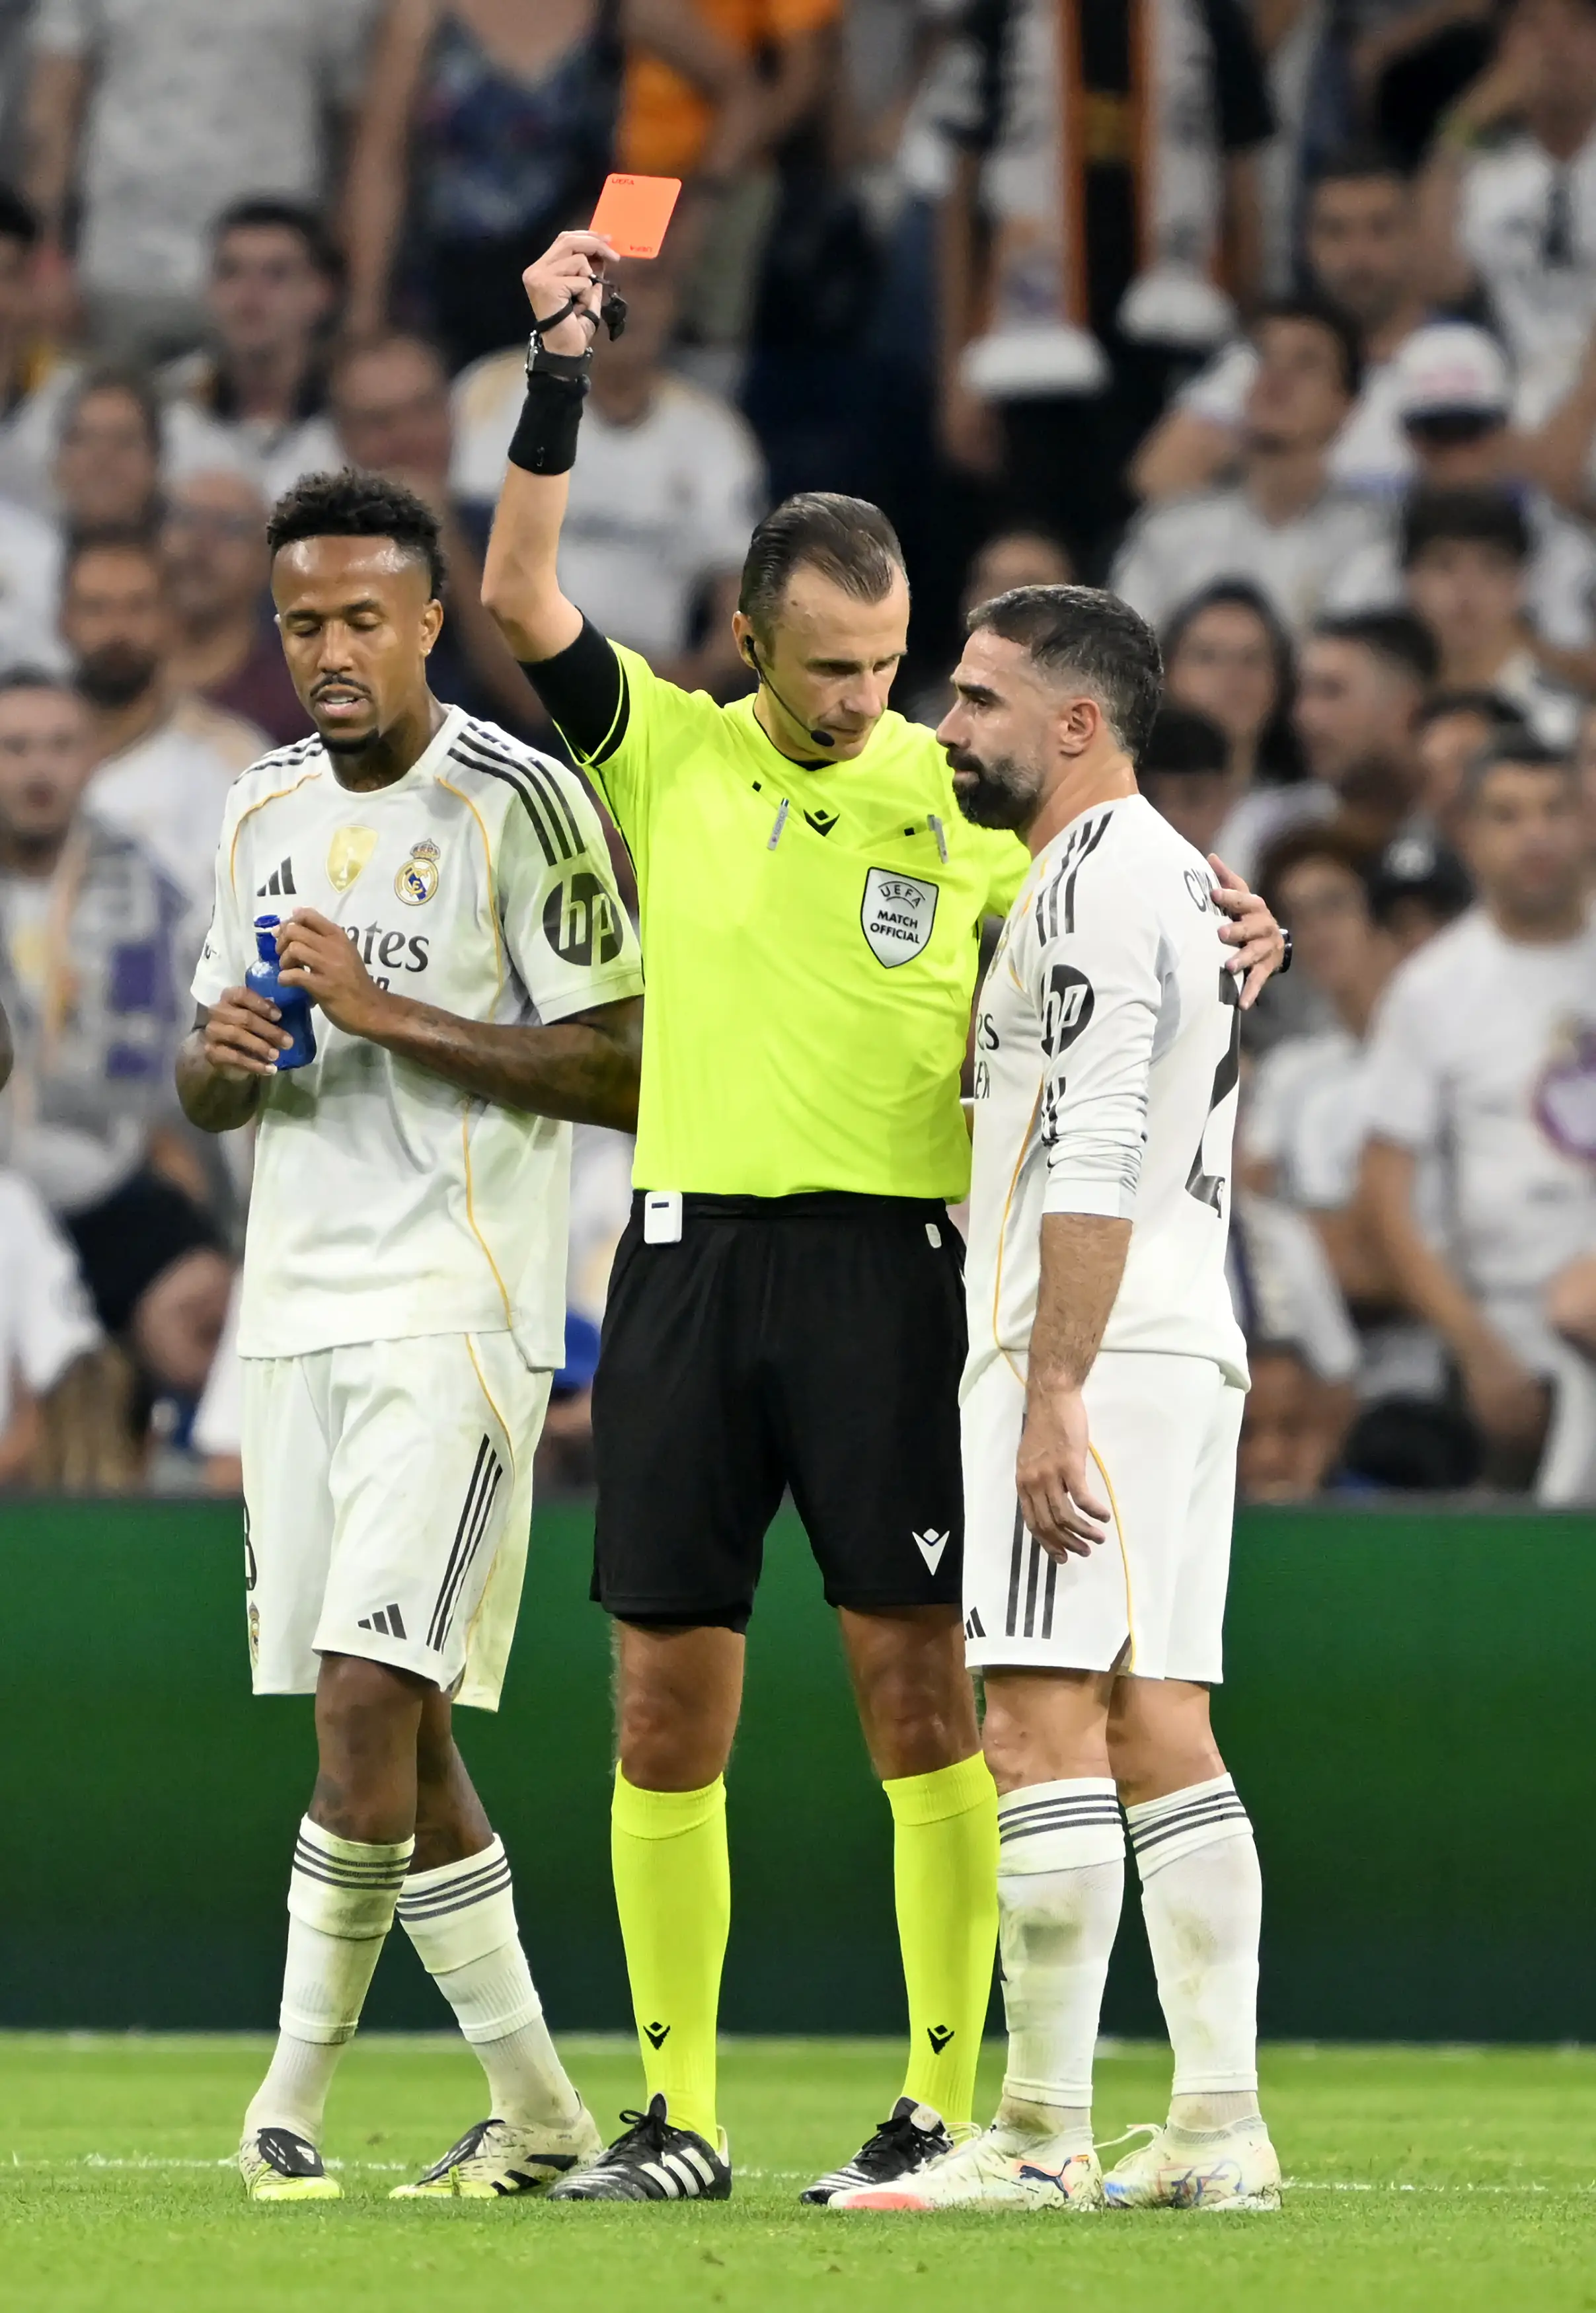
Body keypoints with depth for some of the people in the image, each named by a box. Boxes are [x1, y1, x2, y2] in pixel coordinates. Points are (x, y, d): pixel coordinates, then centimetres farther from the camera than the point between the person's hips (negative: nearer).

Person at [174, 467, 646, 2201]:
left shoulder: (515, 803, -7)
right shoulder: (267, 808, 15)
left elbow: (621, 1072, -12)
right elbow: (206, 1096, 22)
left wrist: (386, 1014, -17)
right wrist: (222, 1061, -2)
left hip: (454, 1312, -7)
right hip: (293, 1311, 7)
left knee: (371, 1694, -16)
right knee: (387, 1728, 7)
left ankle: (294, 2093, -9)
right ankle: (531, 2103, 15)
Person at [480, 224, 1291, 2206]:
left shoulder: (964, 798, 4)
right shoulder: (670, 755, 7)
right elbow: (520, 595, -3)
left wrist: (1227, 948, -15)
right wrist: (560, 367, -10)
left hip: (887, 1263, -2)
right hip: (688, 1259, 2)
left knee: (919, 1688, -6)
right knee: (664, 1703, 3)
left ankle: (944, 2103, -1)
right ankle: (676, 2117, 10)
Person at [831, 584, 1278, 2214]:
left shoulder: (1094, 877, -10)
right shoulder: (1173, 875, 23)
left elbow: (1094, 1160, -18)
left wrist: (1053, 1393, -21)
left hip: (1088, 1349, -10)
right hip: (1186, 1345, 10)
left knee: (1042, 1722, -12)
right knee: (1157, 1730, 7)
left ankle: (1042, 2136, -16)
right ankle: (1219, 2127, 3)